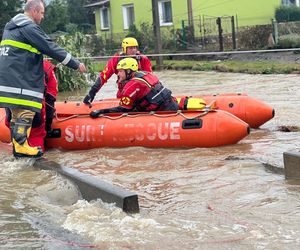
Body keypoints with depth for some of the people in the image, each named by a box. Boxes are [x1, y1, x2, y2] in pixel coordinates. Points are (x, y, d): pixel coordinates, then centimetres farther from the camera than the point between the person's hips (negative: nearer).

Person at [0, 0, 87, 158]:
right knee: (26, 111, -9)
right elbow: (51, 48, -12)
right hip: (20, 79, -10)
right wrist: (76, 65, -8)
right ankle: (21, 147, -10)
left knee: (17, 112, 12)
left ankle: (17, 144, 14)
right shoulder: (29, 27, -10)